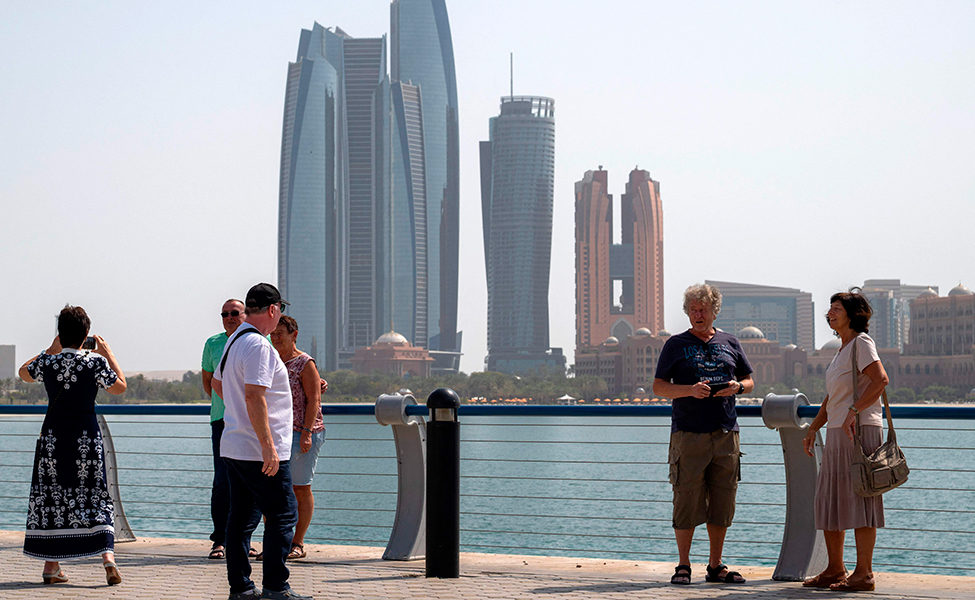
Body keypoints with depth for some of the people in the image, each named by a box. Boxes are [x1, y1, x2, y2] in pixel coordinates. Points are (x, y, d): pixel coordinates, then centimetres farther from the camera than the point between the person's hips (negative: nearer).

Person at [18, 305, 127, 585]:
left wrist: (52, 350, 26)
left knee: (51, 498, 10)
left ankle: (51, 565, 11)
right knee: (95, 497, 5)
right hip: (86, 436, -1)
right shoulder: (96, 362, -10)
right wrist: (107, 352, 13)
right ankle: (107, 556, -11)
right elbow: (120, 386, 7)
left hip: (53, 434, 1)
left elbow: (23, 372, 20)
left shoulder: (46, 362, -3)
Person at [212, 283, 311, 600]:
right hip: (260, 451, -10)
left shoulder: (233, 341, 14)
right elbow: (254, 396, -24)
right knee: (282, 515, -3)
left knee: (242, 517, 11)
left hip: (233, 448, 10)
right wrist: (269, 447, -24)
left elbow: (217, 383, 28)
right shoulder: (258, 345, -17)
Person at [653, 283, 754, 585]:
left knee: (722, 501, 5)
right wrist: (690, 390, -15)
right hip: (688, 433, -3)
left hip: (725, 433, 3)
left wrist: (738, 386, -3)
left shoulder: (730, 343, 14)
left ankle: (716, 566, 14)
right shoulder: (676, 345, 5)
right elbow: (659, 386, 1)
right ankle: (683, 566, 4)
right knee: (687, 500, -5)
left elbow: (749, 381, 20)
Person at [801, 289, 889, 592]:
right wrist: (813, 429, 18)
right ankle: (834, 570, 18)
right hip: (837, 434, 10)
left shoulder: (862, 343, -8)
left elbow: (880, 379, -23)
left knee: (859, 502, -8)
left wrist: (854, 411, -26)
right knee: (829, 500, 11)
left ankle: (864, 573, -5)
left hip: (860, 430, -10)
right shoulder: (842, 349, 19)